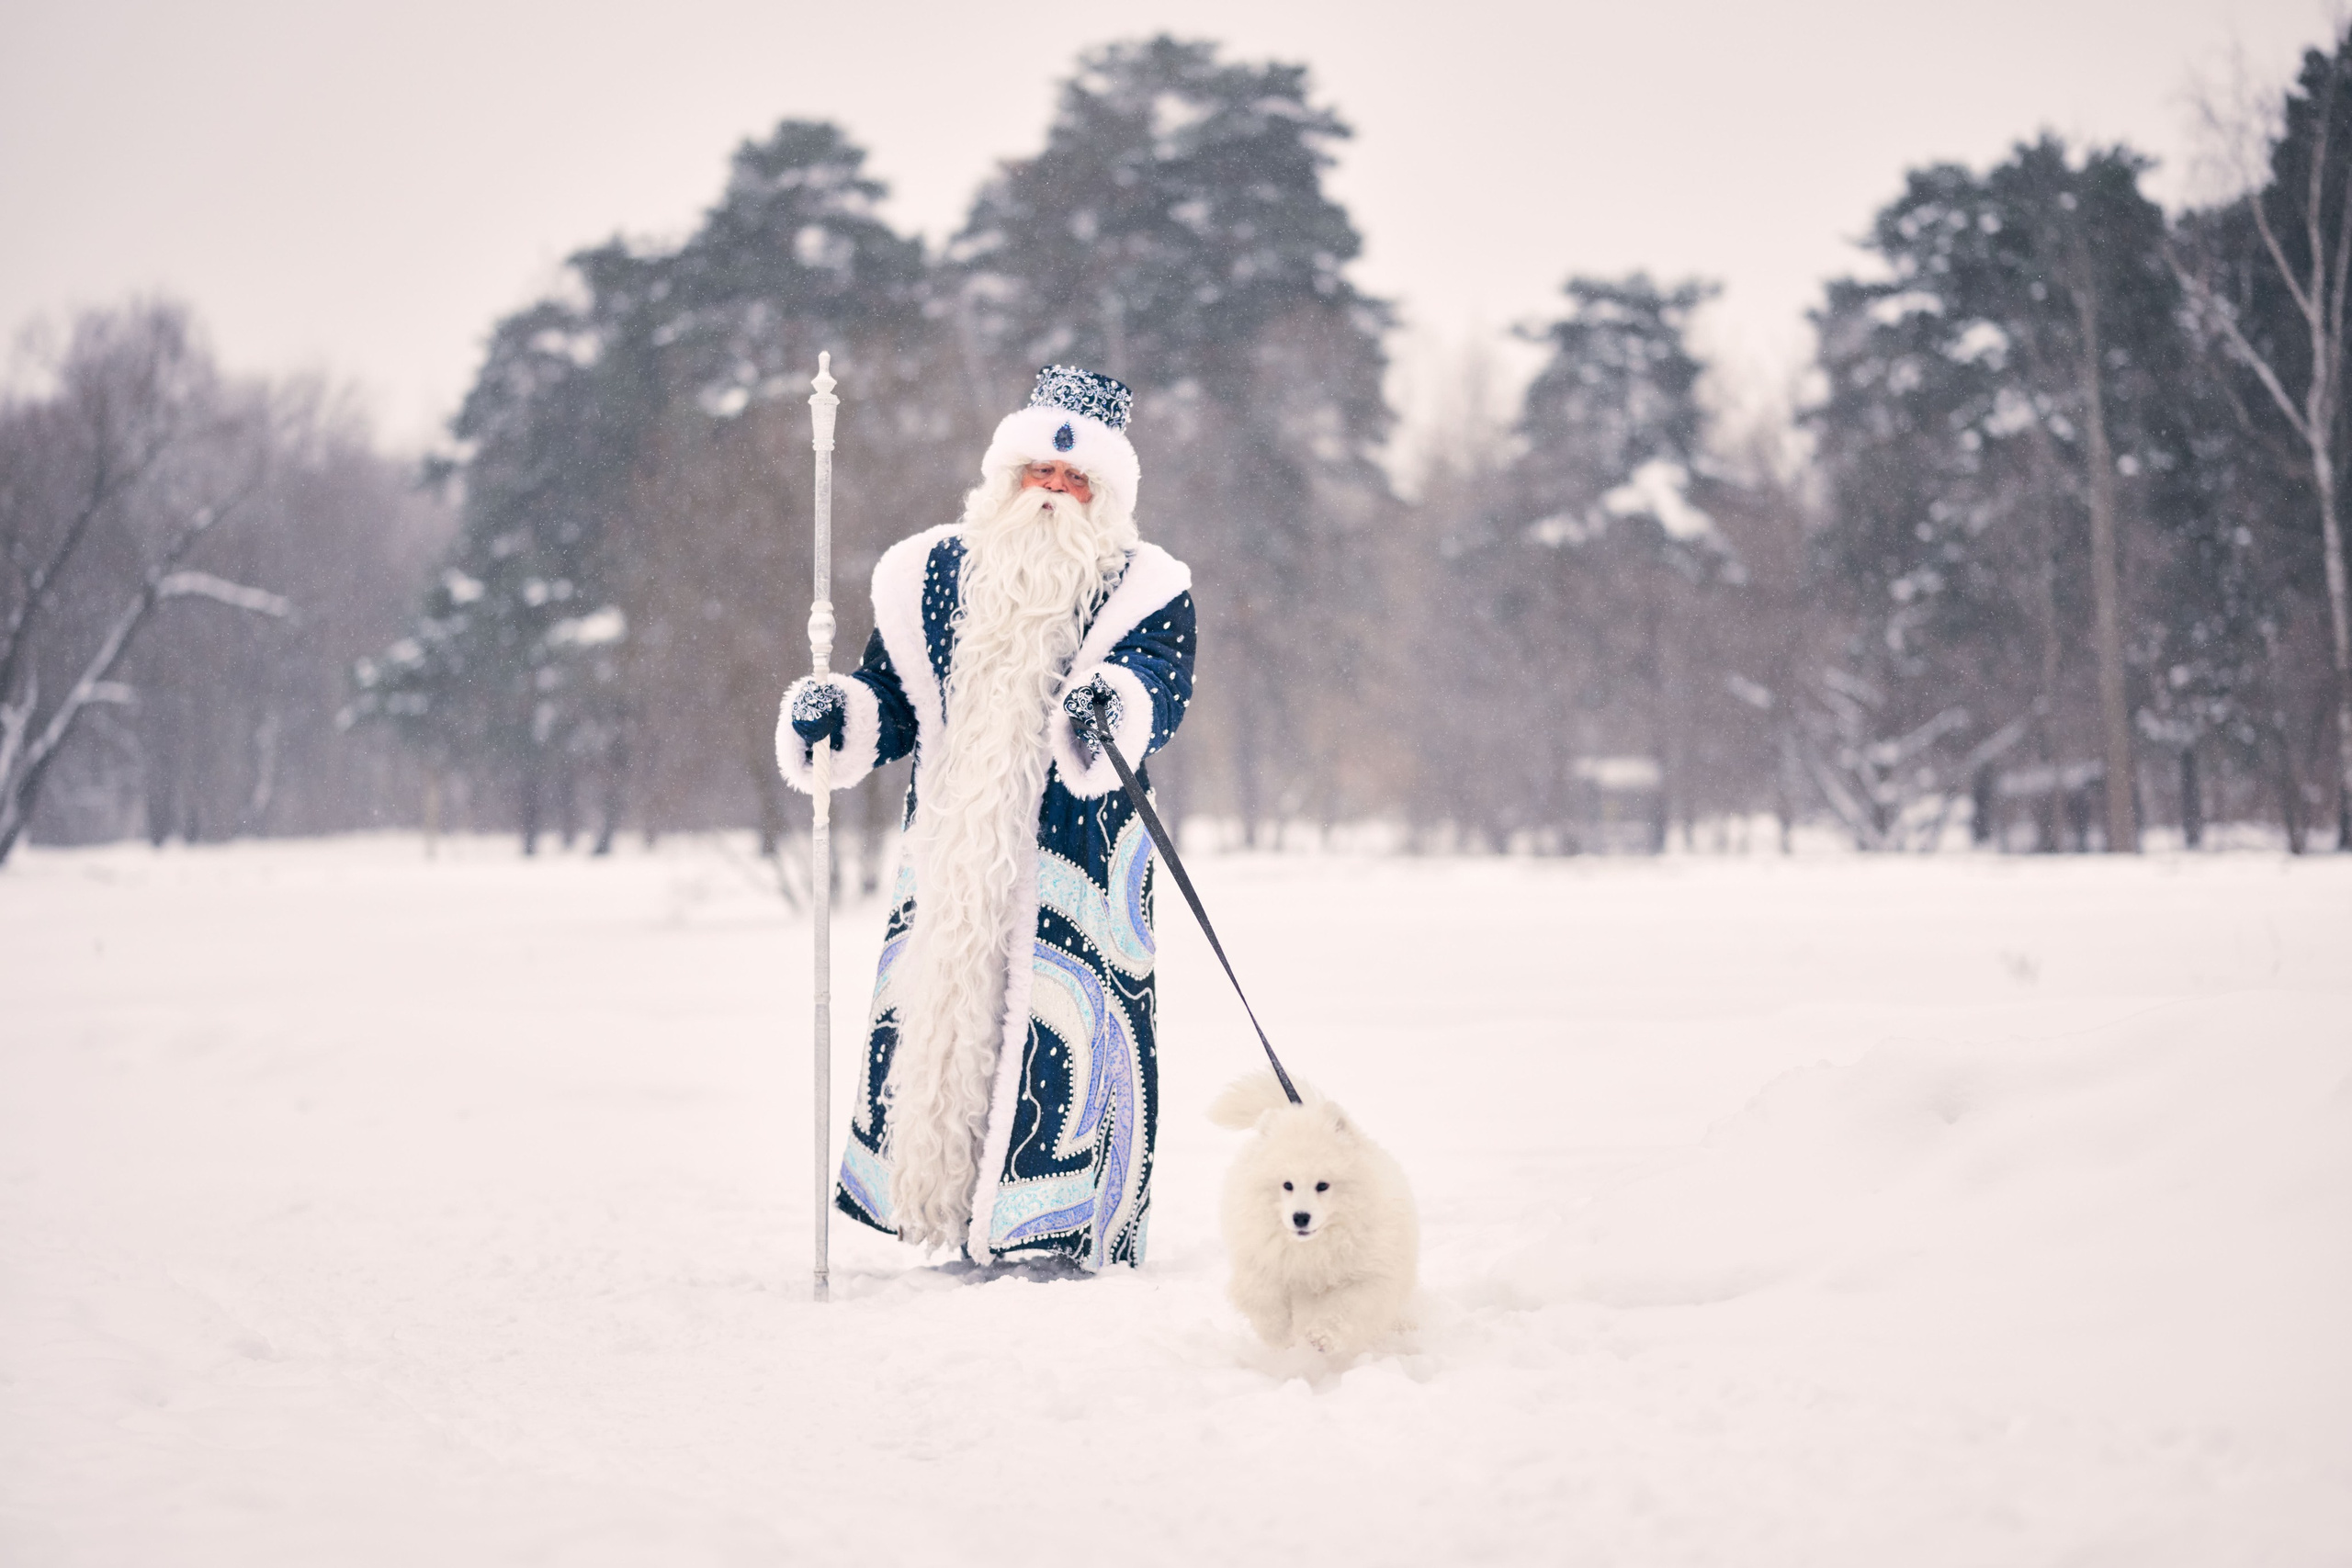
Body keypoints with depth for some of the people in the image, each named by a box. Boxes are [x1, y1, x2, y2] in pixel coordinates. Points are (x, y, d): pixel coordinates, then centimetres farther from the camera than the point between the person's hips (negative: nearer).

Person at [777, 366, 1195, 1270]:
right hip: (951, 852, 4)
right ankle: (948, 1207, 14)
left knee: (1061, 1026, -10)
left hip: (1075, 861, -4)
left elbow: (1162, 686, -15)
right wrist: (839, 718, -5)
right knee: (930, 1010, 1)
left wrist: (1115, 704, -37)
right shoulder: (933, 576, 15)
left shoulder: (1143, 589, 4)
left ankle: (1062, 1231, 0)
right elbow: (893, 702, 17)